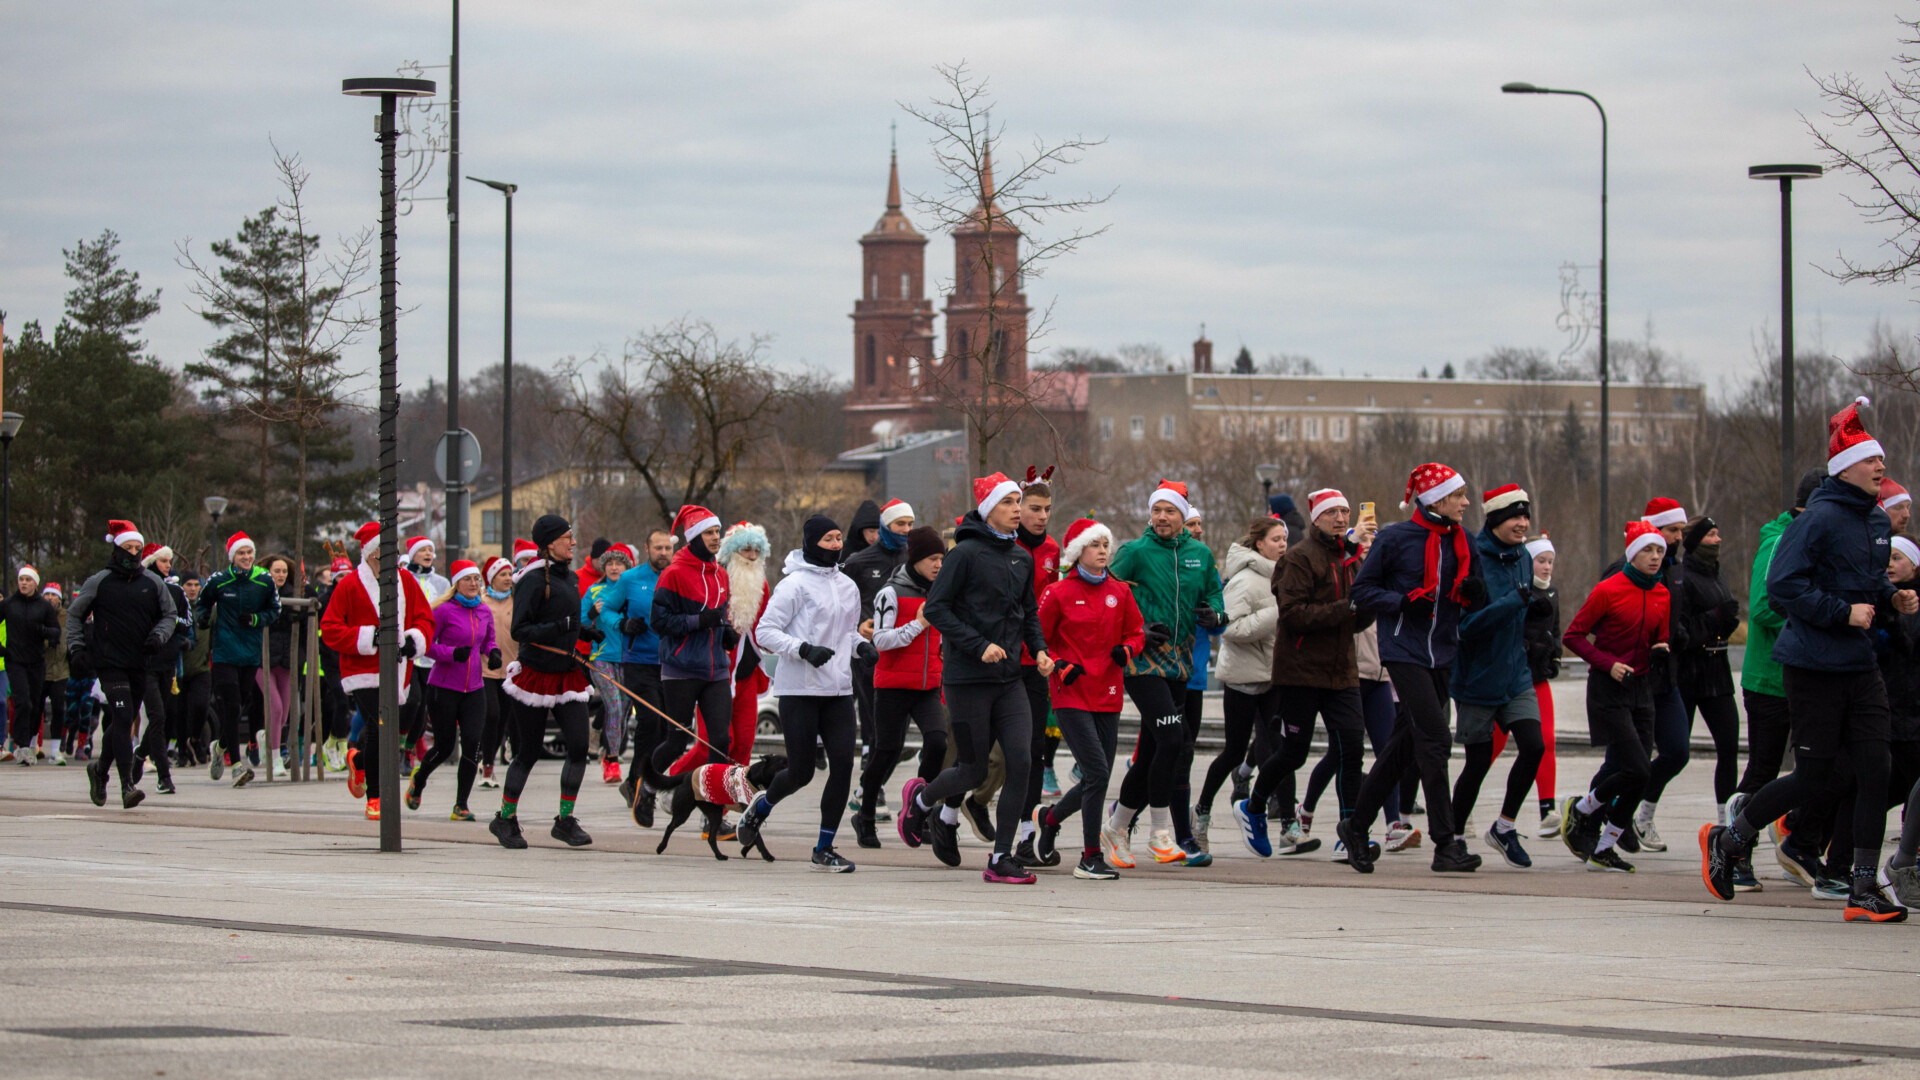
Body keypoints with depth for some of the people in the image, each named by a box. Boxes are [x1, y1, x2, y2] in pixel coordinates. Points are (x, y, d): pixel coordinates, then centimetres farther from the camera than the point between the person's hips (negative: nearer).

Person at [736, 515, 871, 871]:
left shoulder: (848, 586, 13)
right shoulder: (795, 584, -8)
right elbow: (765, 632, -9)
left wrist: (861, 644, 5)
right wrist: (805, 649, -21)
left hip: (839, 691, 6)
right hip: (799, 690, -6)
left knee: (843, 763, -6)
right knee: (801, 772, -1)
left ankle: (824, 848, 2)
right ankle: (760, 808, 32)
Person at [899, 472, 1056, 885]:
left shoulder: (1022, 558, 10)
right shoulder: (966, 553, -10)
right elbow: (936, 608, -12)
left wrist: (1038, 649, 4)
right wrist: (979, 646, -19)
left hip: (1009, 680, 6)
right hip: (967, 679, -6)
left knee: (1021, 761, -8)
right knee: (974, 770, 1)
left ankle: (1002, 859, 0)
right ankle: (920, 799, 34)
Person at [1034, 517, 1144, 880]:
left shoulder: (1120, 592, 9)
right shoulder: (1059, 593, -3)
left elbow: (1137, 633, 16)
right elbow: (1037, 640, 1)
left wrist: (1127, 649, -5)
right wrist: (1059, 666, -14)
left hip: (1108, 697, 5)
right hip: (1072, 696, -5)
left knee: (1098, 780, 7)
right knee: (1097, 771, -16)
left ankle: (1049, 817, 37)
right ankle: (1091, 857, -8)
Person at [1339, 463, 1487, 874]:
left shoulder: (1462, 541, 10)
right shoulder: (1396, 538, -7)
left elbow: (1476, 604, 16)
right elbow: (1362, 590, -1)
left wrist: (1473, 591, -8)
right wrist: (1403, 601, -17)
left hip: (1441, 655, 6)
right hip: (1404, 651, -6)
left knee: (1405, 744, 11)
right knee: (1434, 736, -16)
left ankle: (1356, 826, 26)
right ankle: (1445, 844, -16)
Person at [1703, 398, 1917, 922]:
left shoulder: (1877, 521, 11)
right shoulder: (1820, 519, -15)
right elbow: (1783, 585, -19)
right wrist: (1843, 612, -22)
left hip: (1861, 664, 7)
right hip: (1815, 666, -7)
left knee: (1875, 769, -2)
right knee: (1814, 775, -1)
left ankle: (1864, 888, 1)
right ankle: (1725, 840, 19)